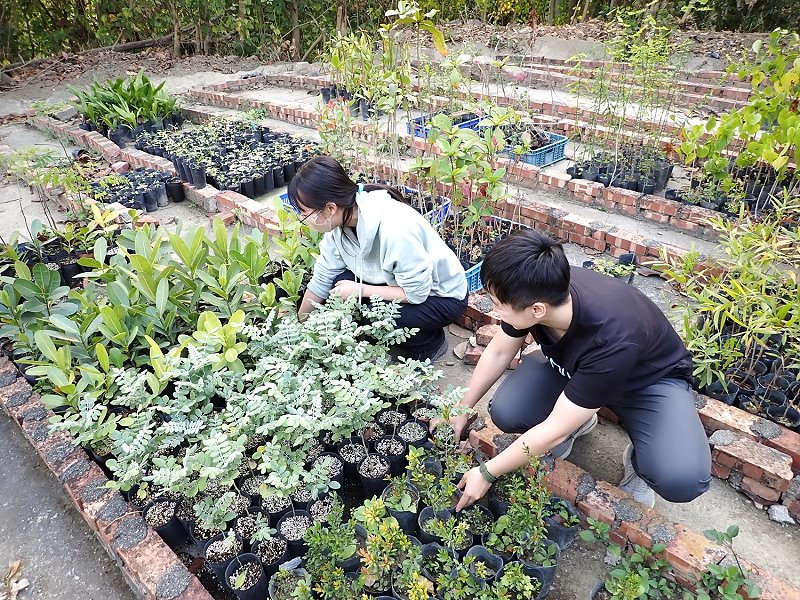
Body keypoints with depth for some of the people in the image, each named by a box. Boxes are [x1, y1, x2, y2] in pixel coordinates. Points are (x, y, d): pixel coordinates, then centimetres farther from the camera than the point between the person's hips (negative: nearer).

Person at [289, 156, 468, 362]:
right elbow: (321, 279, -2)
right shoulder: (340, 221, -14)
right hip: (404, 284, 7)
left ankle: (429, 342, 2)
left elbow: (417, 293, -26)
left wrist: (360, 290, -21)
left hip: (443, 296, -7)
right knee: (339, 284, -13)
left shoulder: (394, 229, -36)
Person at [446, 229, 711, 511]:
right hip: (571, 367, 4)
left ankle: (639, 458, 6)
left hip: (651, 379, -4)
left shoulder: (611, 341, -43)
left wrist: (486, 473, -21)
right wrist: (463, 409, -1)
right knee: (506, 412, -21)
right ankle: (577, 418, 11)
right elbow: (498, 352, -7)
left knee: (682, 480, -30)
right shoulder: (540, 290, -28)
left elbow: (556, 430, -31)